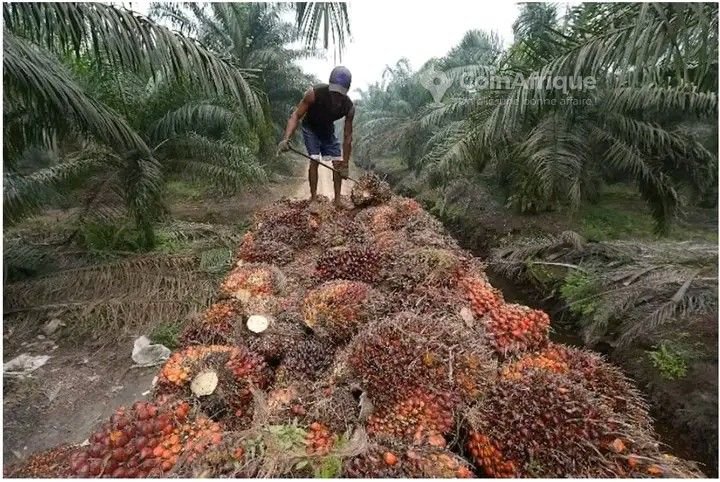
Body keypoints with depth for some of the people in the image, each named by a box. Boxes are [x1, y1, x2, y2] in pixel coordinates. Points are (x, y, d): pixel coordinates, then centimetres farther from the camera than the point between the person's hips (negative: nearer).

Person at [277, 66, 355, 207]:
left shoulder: (349, 107, -26)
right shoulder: (314, 93, -35)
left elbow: (347, 136, -19)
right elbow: (296, 115, -30)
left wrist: (345, 164, -19)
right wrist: (286, 138, -46)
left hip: (328, 129, 3)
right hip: (310, 128, -3)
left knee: (338, 163, -3)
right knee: (314, 160, -18)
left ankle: (337, 199, 6)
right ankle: (313, 197, -10)